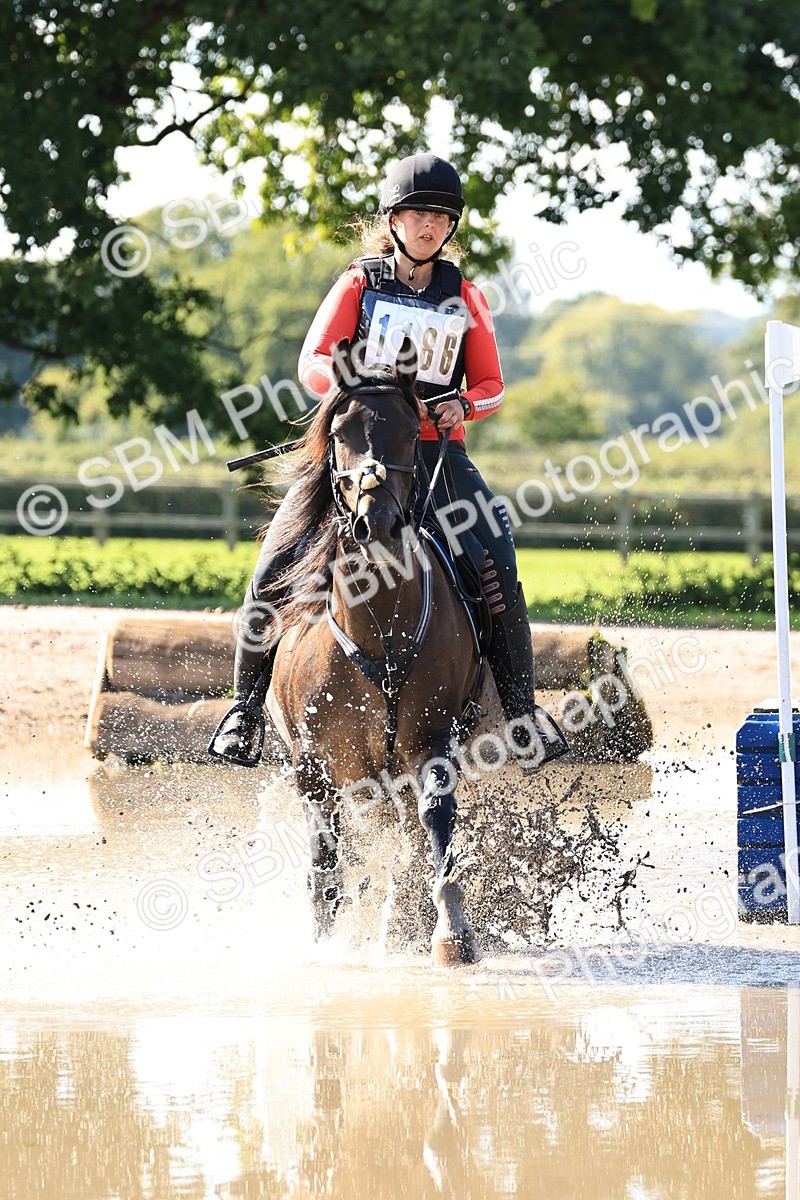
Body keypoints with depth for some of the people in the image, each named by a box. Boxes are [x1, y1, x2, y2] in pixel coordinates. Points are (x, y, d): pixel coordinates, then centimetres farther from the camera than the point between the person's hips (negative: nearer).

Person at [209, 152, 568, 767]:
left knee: (501, 578, -19)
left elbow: (490, 386, 12)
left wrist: (462, 406, -11)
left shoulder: (464, 297, 10)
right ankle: (247, 704, 0)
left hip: (437, 449, 1)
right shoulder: (361, 282, 5)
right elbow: (312, 362, -2)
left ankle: (523, 707, -3)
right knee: (272, 570, -16)